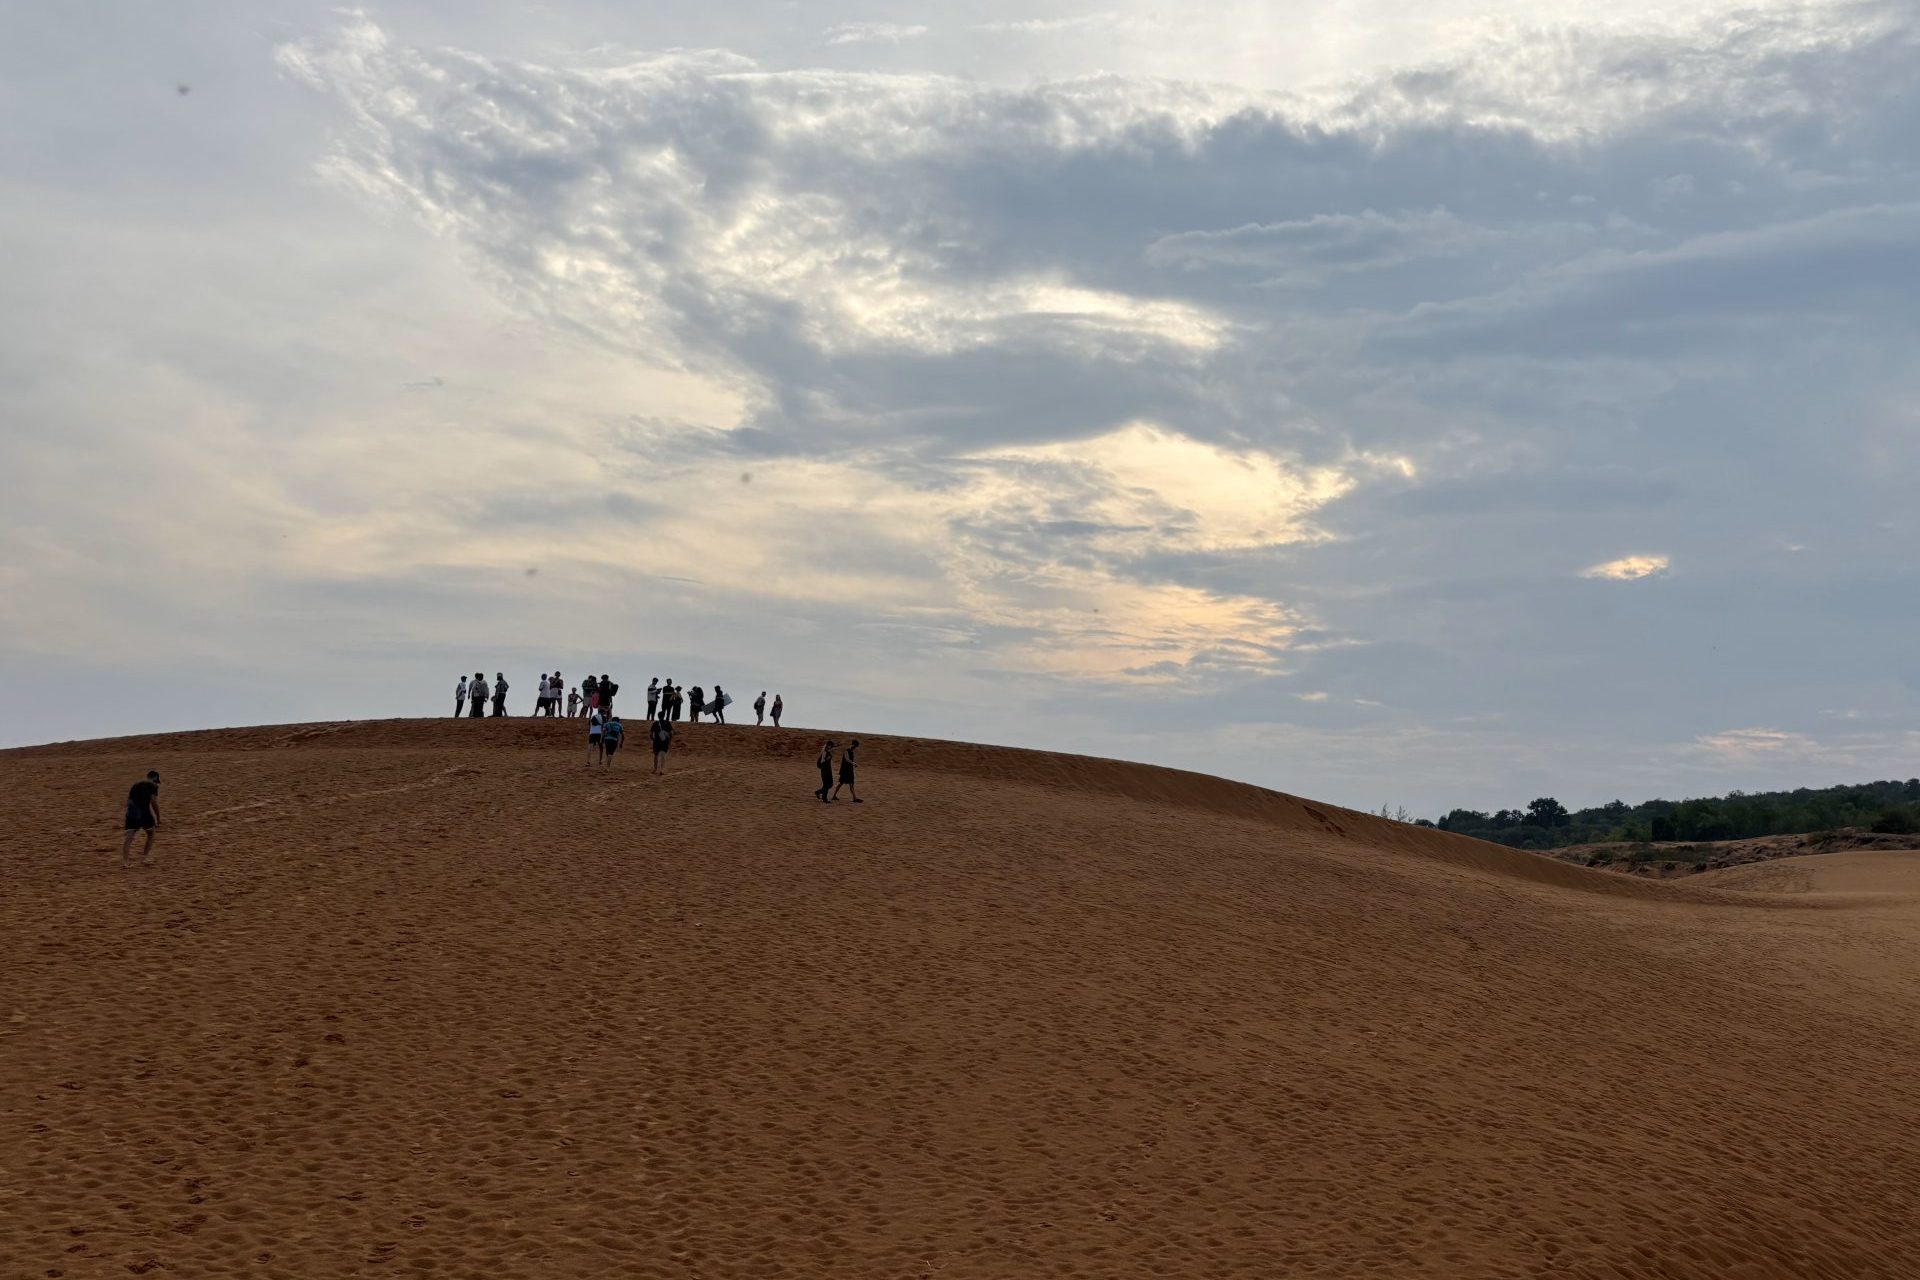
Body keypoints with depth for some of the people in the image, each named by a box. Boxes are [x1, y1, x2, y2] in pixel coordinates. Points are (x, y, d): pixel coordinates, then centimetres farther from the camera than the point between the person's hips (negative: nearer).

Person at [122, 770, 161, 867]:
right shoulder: (153, 786, 7)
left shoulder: (135, 785, 24)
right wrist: (158, 818, 4)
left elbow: (129, 802, 20)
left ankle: (125, 862, -13)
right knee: (150, 834, 18)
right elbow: (154, 803, -3)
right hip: (144, 811, -4)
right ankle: (144, 858, 14)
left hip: (132, 812, 4)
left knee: (129, 837, -1)